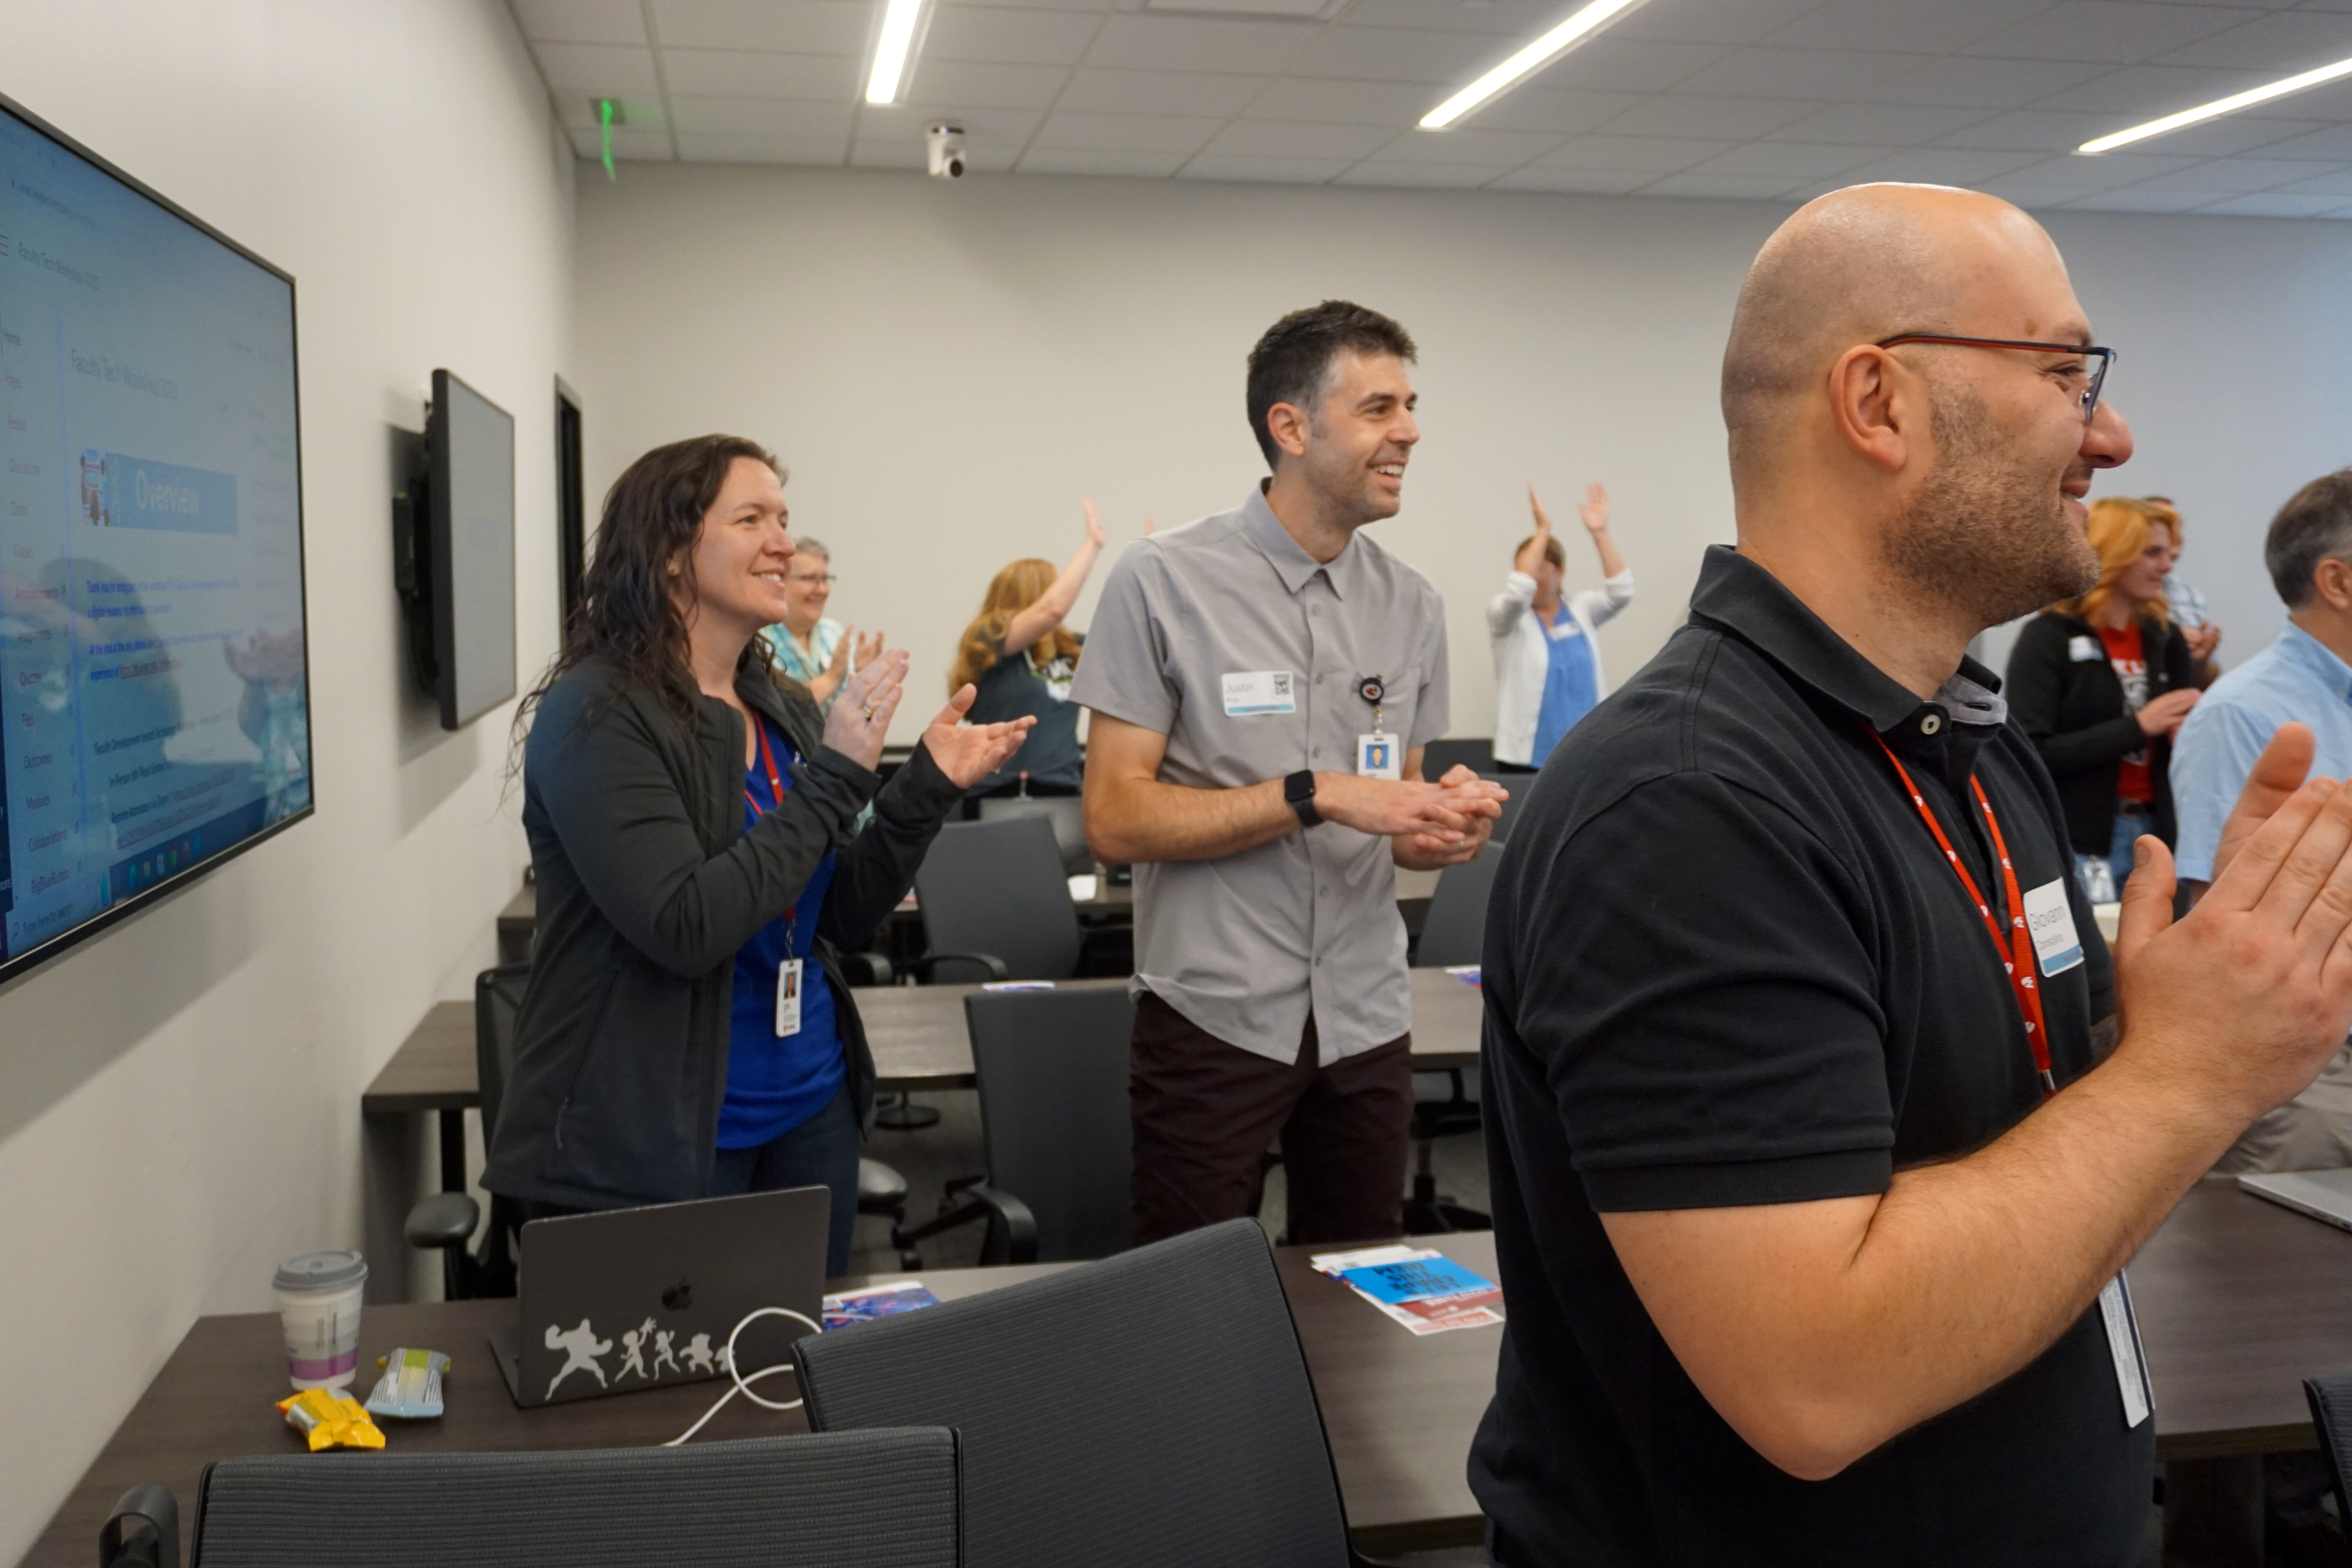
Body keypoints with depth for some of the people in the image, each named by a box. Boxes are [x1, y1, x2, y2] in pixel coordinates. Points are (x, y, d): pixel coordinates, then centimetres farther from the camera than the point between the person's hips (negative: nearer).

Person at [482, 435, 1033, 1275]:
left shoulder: (787, 710, 4)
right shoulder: (597, 716, -15)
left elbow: (840, 919, 8)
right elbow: (685, 929, -25)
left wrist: (927, 787, -5)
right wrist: (833, 779, -22)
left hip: (812, 1108, 7)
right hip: (657, 1145, -7)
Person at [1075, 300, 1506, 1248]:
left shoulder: (1413, 606, 6)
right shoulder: (1164, 582, -9)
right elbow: (1115, 822, -13)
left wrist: (1443, 830, -9)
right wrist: (1315, 795, -20)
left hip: (1367, 1021, 5)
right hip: (1215, 1016, -4)